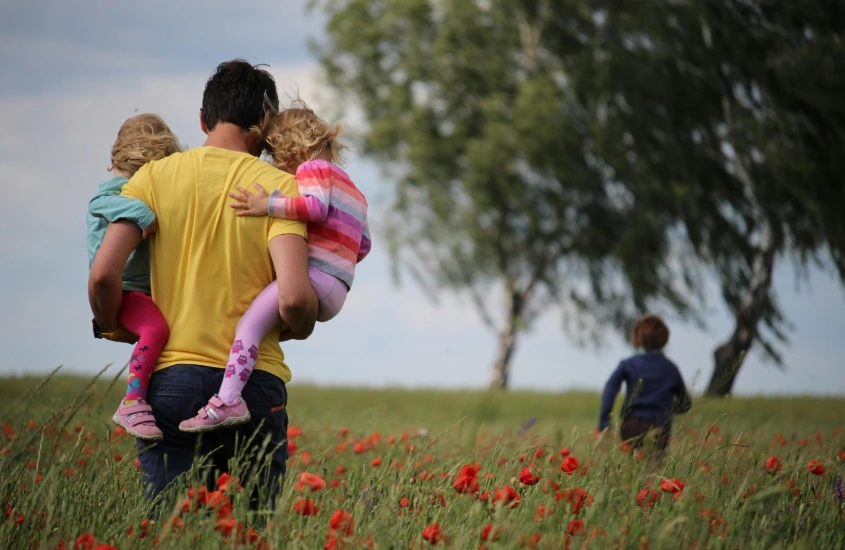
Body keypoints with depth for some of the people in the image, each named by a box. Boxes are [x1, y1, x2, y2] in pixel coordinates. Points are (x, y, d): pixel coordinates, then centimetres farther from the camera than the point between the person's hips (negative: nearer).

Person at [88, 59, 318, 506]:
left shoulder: (155, 177, 4)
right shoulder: (279, 187, -1)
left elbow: (103, 274, -6)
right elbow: (293, 298, -13)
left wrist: (112, 327, 14)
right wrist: (301, 328, 9)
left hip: (170, 377, 1)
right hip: (254, 383, -1)